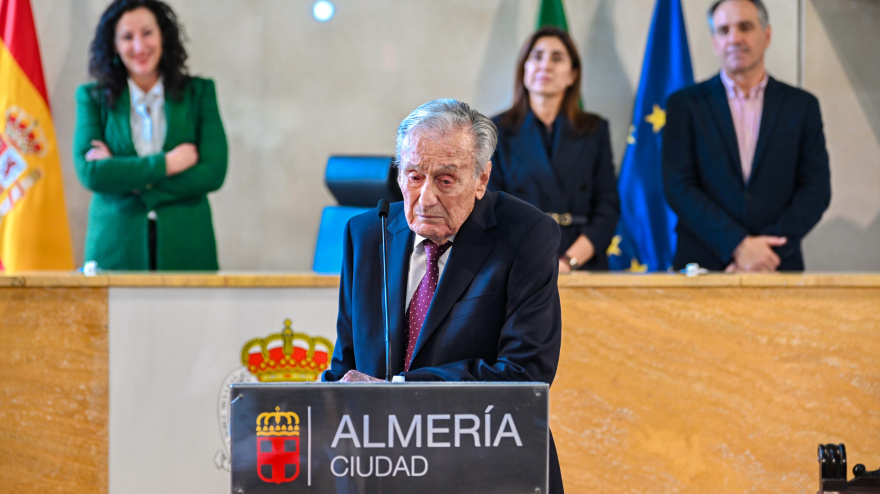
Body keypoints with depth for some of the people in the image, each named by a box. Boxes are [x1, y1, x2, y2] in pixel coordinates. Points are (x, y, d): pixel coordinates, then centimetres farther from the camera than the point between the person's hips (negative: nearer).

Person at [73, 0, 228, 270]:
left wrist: (122, 174, -7)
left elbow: (213, 173, -3)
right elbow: (90, 172, -6)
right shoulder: (93, 97, 8)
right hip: (116, 247, 0)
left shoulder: (199, 92, 8)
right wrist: (167, 163, -10)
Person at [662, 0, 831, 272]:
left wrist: (769, 249, -10)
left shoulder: (802, 105, 9)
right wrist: (737, 245, -13)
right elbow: (679, 188, -3)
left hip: (778, 269, 1)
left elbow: (816, 189, 4)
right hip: (704, 267, -1)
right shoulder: (685, 104, 6)